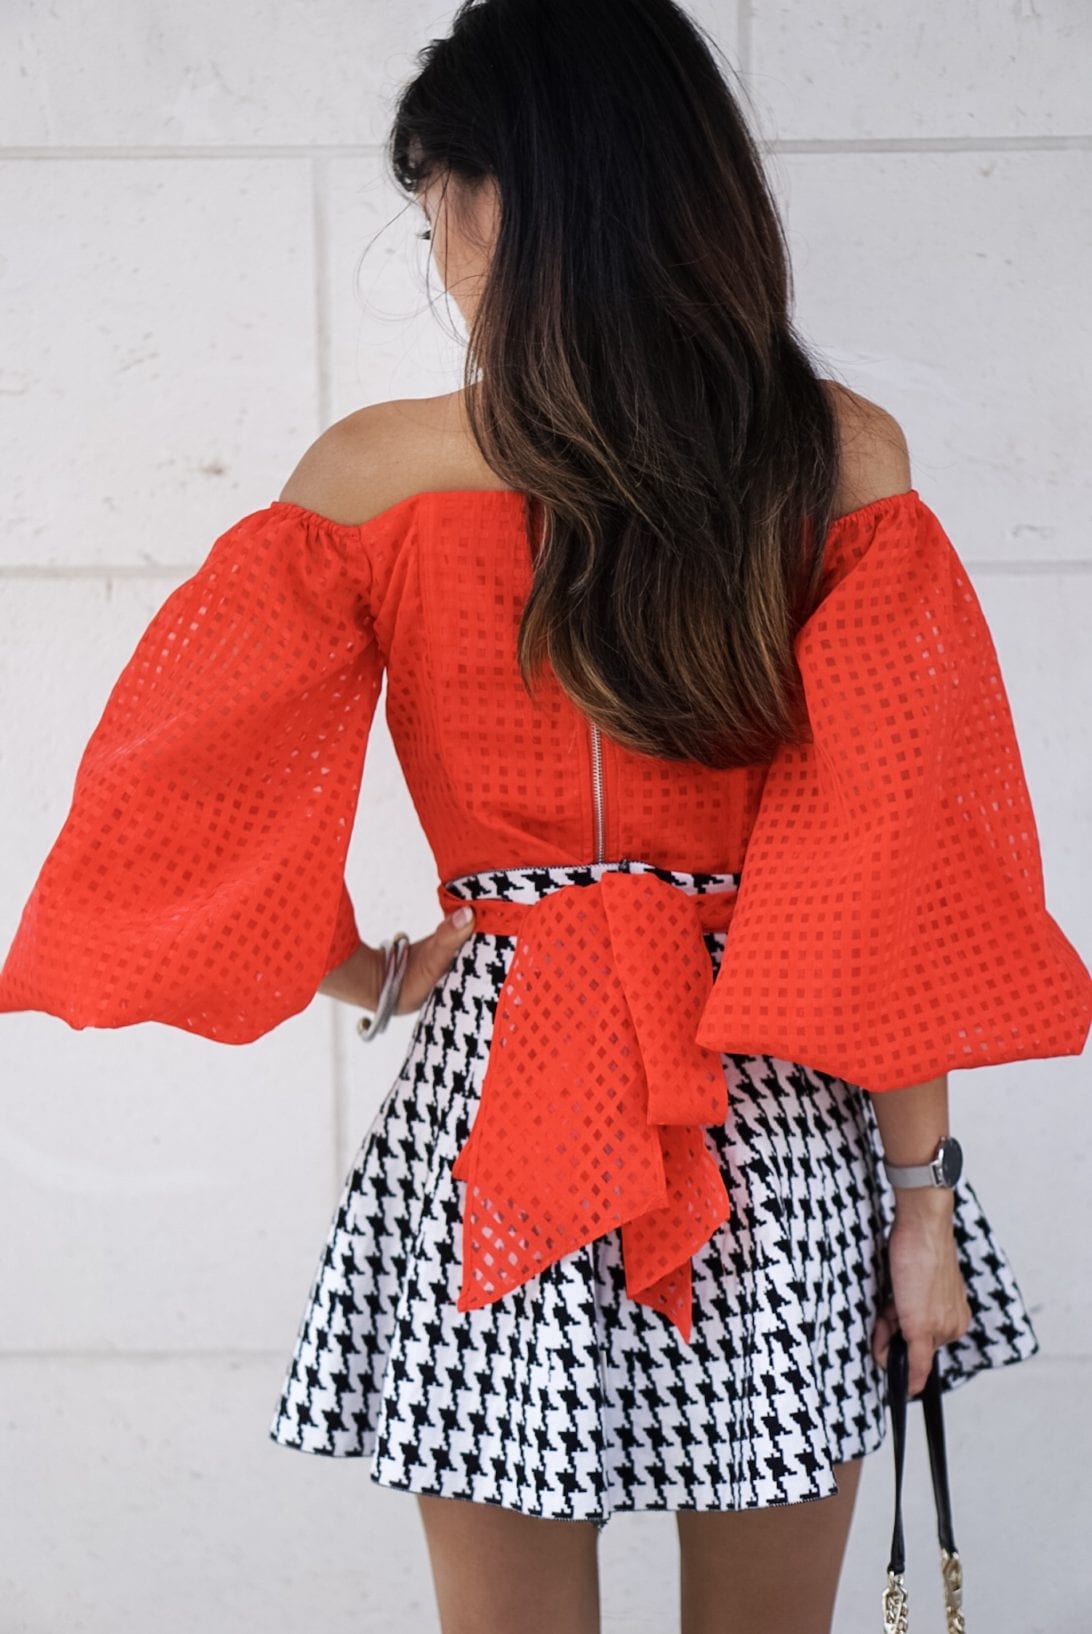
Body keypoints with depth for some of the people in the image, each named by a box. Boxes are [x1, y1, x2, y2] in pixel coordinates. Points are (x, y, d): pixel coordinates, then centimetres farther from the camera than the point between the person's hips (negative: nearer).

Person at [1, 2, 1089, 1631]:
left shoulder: (374, 478, -9)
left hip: (494, 1077, -1)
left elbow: (187, 813, -5)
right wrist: (923, 1186, 0)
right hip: (783, 1128, 1)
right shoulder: (843, 459, -7)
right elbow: (902, 872, -8)